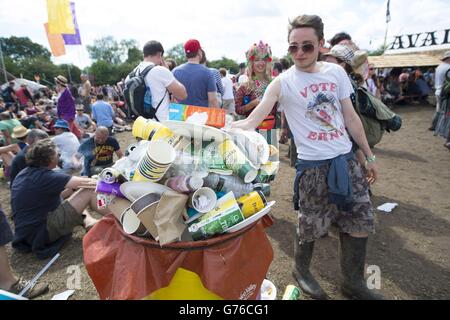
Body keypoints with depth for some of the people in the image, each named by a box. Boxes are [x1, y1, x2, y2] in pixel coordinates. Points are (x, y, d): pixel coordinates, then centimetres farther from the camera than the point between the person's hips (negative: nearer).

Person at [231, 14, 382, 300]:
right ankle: (302, 271, 37)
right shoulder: (282, 82, -9)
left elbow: (351, 117, 10)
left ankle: (354, 282, 34)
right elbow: (251, 122, -19)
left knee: (360, 221, 12)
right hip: (313, 165, -5)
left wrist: (369, 156, 12)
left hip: (347, 159, 5)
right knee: (312, 225, 6)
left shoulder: (336, 72, 4)